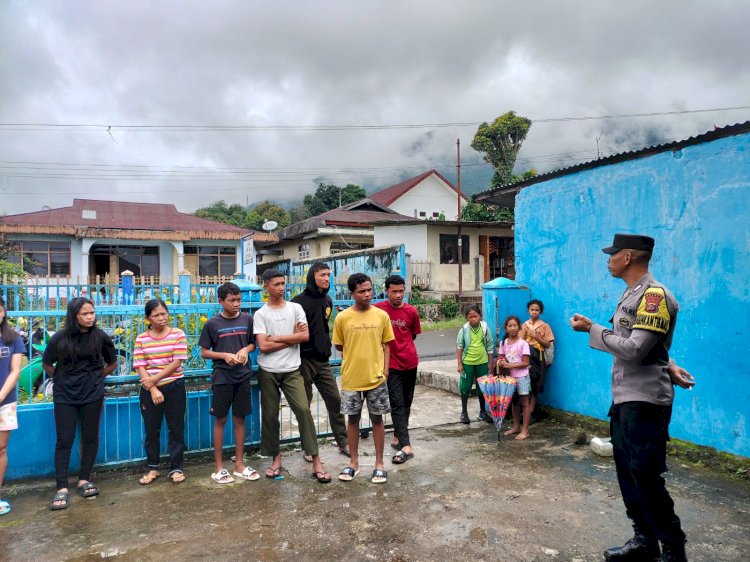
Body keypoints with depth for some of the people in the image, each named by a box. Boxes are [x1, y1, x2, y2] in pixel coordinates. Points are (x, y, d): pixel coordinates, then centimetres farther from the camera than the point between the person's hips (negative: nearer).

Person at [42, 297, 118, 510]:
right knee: (64, 440, 0)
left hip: (93, 395, 1)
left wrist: (95, 378, 6)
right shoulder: (60, 338, -7)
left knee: (90, 437, 8)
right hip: (65, 396, -1)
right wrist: (62, 379, 10)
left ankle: (84, 480, 22)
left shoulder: (100, 337, -5)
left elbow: (112, 363, 9)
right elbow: (46, 364, 8)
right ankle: (62, 489, 5)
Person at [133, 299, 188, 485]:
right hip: (149, 390, 2)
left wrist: (154, 379, -14)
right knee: (151, 430, 11)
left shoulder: (178, 334, -4)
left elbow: (177, 362, -9)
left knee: (176, 428, 5)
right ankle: (153, 468, 27)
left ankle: (176, 468, 17)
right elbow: (140, 367, -4)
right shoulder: (141, 339, 2)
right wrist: (153, 389, -14)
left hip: (174, 386, -2)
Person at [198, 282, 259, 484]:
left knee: (239, 419, 10)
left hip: (243, 376, 2)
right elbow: (204, 352, 0)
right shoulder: (212, 324, -5)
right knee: (220, 420, 5)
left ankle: (239, 464, 21)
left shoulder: (247, 319, 2)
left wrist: (245, 350, -10)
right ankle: (218, 466, 17)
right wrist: (225, 355, -15)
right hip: (222, 377, -2)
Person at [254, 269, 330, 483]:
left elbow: (305, 336, -8)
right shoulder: (260, 314, 0)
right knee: (270, 415, 7)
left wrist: (276, 338, -8)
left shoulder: (295, 308, 4)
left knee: (303, 410, -9)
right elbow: (263, 346, -9)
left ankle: (316, 461, -2)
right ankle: (276, 458, 25)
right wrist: (292, 337, -7)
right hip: (268, 372, 0)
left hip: (292, 370, 0)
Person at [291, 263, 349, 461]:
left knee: (335, 400, 6)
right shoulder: (299, 301, -9)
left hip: (322, 361, 6)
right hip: (304, 360, -5)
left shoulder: (328, 301, 10)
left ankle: (343, 443, 19)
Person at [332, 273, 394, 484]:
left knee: (377, 419, 9)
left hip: (376, 377, 1)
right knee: (353, 419, 11)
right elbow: (339, 346, 6)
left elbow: (386, 345, 5)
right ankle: (354, 462, 26)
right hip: (351, 378, 0)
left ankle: (379, 464, 22)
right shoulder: (342, 318, -6)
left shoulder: (382, 316, -2)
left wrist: (385, 369, -2)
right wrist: (354, 357, 2)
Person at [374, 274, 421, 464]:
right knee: (397, 403, -6)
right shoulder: (378, 309, -8)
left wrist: (401, 346, 9)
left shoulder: (412, 312, -2)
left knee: (407, 402, 13)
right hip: (392, 364, -3)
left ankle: (397, 437, 29)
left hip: (410, 362, 3)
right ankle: (406, 446, -7)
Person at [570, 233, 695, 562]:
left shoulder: (655, 295, -16)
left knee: (646, 477, -2)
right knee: (628, 473, 14)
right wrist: (668, 367, 3)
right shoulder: (631, 294, 12)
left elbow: (634, 350, -22)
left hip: (645, 401, -9)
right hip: (624, 398, 9)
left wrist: (591, 329, -13)